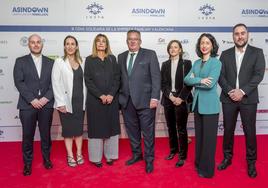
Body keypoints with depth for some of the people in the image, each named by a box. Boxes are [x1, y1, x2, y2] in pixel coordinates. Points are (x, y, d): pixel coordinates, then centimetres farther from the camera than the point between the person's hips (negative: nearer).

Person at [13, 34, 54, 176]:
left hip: (46, 105, 1)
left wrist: (46, 98, -11)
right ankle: (27, 163, 22)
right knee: (27, 136, 7)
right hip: (27, 105, -1)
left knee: (46, 134, 11)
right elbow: (19, 82, -5)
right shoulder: (21, 61, 4)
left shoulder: (50, 62, 9)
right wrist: (32, 99, -13)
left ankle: (46, 158, 29)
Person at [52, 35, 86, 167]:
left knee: (79, 128, 11)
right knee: (68, 129, 8)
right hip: (66, 102, -2)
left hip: (80, 101, 3)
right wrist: (60, 103, -13)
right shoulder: (59, 62, -3)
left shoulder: (81, 62, 5)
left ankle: (79, 154, 26)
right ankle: (70, 156, 21)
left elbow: (84, 81, 5)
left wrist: (85, 100, 0)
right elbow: (55, 83, -7)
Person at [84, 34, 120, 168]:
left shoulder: (112, 59, 10)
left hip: (112, 99, 2)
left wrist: (111, 94, -11)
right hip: (95, 100, -2)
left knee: (111, 126, 6)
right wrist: (101, 95, -13)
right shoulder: (89, 60, 3)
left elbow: (117, 78, 3)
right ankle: (96, 157, 13)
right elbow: (88, 81, -4)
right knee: (96, 127, 2)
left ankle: (110, 155, 18)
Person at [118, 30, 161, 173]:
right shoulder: (121, 57, 14)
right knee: (132, 130, 14)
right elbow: (120, 78, 12)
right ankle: (136, 154, 33)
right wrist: (120, 96, 3)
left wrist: (155, 97, -13)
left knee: (148, 132, 4)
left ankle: (149, 160, 19)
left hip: (145, 100, -4)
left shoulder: (150, 54, 0)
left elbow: (156, 77, -5)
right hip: (126, 101, 4)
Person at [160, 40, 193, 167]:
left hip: (181, 99, -3)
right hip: (168, 99, 4)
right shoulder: (165, 64, 10)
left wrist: (181, 98, -14)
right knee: (171, 127, 12)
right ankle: (173, 150, 29)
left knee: (181, 129, 0)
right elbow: (163, 83, 4)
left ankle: (182, 156, 10)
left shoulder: (186, 63, 0)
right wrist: (170, 96, -10)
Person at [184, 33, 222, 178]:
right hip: (197, 103, 6)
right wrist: (200, 80, -15)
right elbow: (186, 80, 0)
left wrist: (194, 80, -8)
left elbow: (210, 84, -19)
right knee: (198, 135, 15)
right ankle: (199, 164, 31)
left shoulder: (216, 62, -7)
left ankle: (207, 169, 18)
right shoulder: (196, 63, 11)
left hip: (209, 105, -6)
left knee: (209, 137, 4)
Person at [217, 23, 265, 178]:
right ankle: (227, 157, 26)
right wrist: (230, 91, -13)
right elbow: (221, 76, 2)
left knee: (250, 132, 5)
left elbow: (259, 75, -7)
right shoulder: (225, 54, 8)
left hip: (248, 99, -2)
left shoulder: (257, 52, 2)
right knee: (228, 130, 10)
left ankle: (251, 162, 20)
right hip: (228, 99, 2)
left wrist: (242, 91, -16)